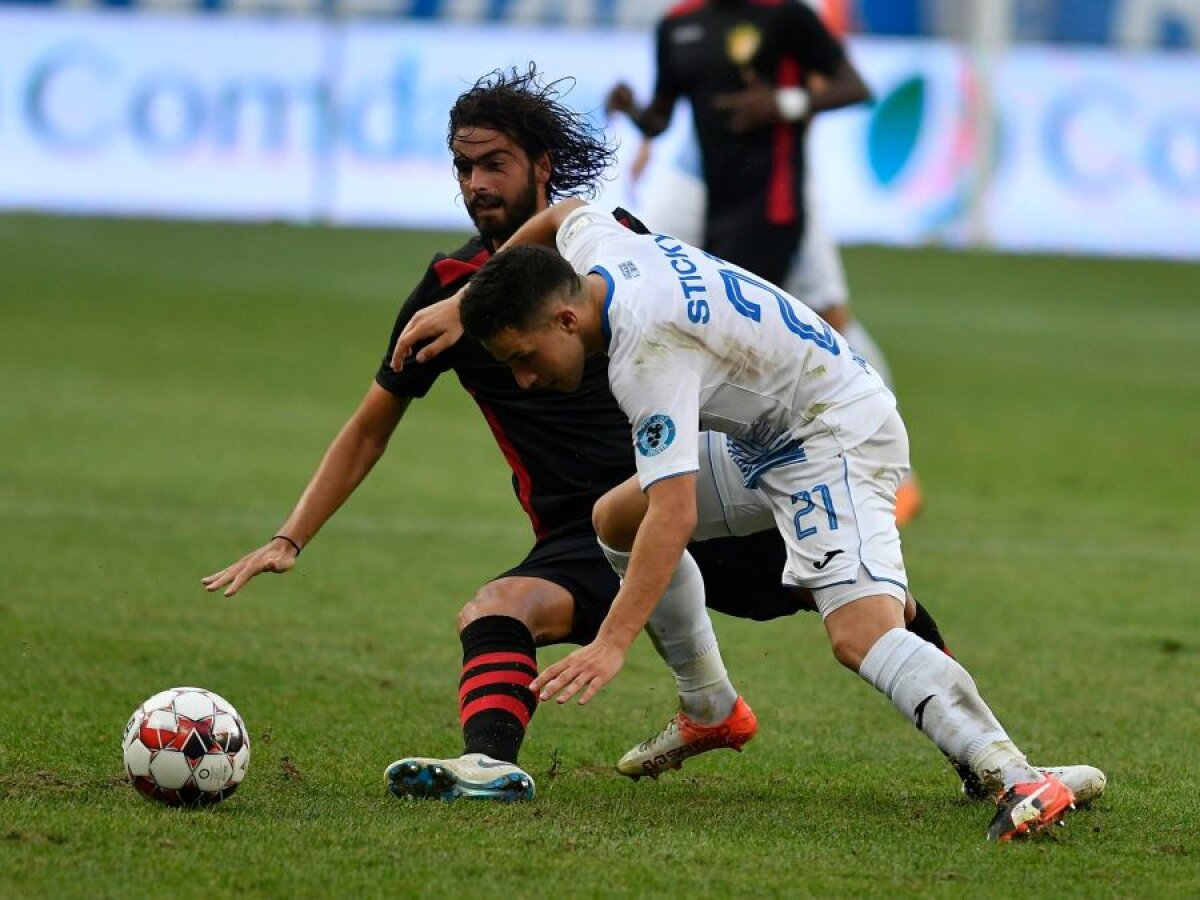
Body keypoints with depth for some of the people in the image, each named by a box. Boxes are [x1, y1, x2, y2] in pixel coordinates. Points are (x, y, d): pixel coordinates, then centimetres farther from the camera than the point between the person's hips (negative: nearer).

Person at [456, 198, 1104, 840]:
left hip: (836, 437, -11)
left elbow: (674, 513, -37)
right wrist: (469, 301, 31)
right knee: (614, 520, 16)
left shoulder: (649, 351, -30)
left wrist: (611, 644, -40)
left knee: (861, 633, -28)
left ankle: (1021, 783, -38)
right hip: (768, 436, 11)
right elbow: (566, 213, 24)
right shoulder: (594, 247, -4)